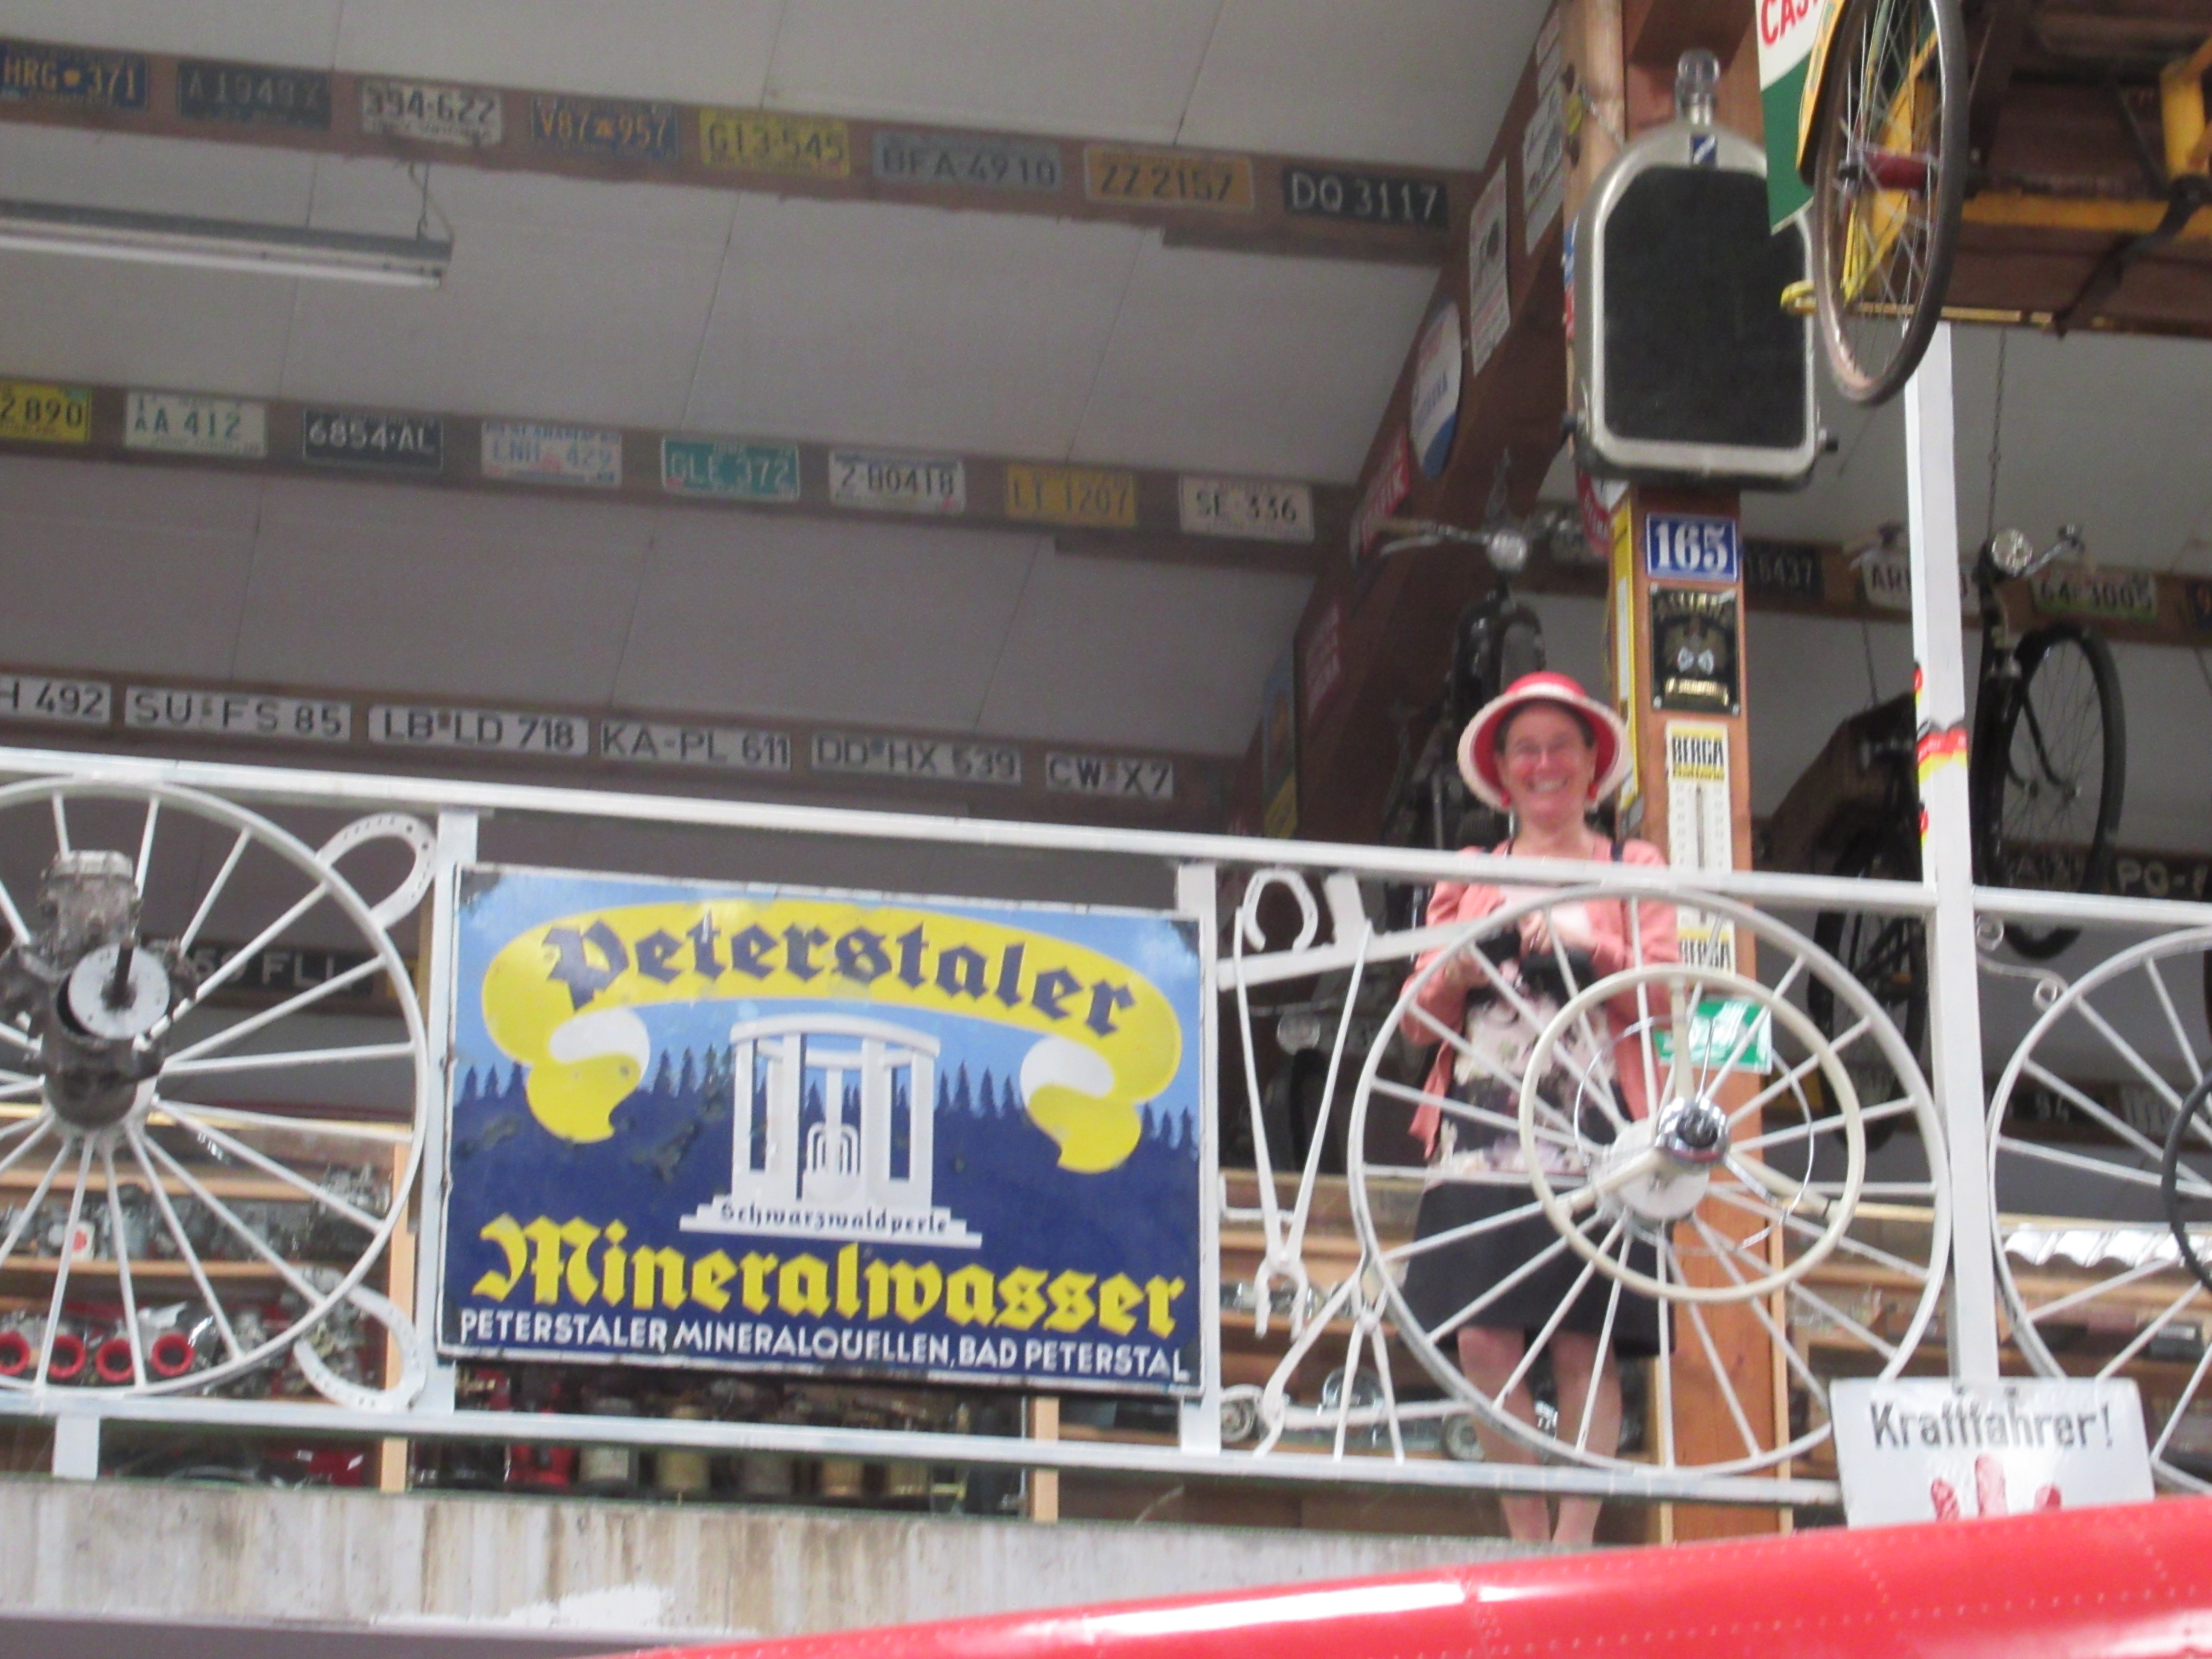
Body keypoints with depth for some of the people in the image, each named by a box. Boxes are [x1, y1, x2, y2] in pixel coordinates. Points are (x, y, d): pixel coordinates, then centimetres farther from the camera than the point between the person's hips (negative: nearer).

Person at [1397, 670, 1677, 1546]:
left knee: (1584, 1346, -10)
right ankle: (1526, 1540, -2)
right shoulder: (1467, 878, 22)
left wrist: (1580, 951, -14)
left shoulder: (1633, 867, 16)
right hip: (1482, 1133, 2)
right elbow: (1419, 1016, 15)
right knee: (1484, 1340, -9)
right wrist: (1469, 961, -5)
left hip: (1592, 1134, -2)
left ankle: (1575, 1542, -10)